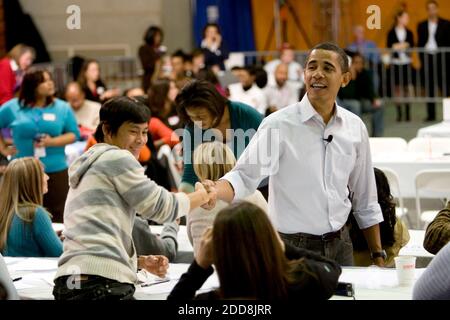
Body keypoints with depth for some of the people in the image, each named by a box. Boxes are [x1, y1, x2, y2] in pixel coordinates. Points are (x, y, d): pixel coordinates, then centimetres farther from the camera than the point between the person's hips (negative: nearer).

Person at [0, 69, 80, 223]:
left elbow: (74, 134, 5)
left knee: (57, 216, 0)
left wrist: (53, 142, -10)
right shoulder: (12, 108, 5)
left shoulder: (63, 108, 6)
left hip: (56, 169, 0)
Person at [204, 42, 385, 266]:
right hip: (293, 248, -4)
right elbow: (245, 175, -19)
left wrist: (378, 256, 12)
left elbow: (365, 202, 12)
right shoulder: (279, 125, -10)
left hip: (340, 246, 4)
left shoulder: (355, 128, 4)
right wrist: (215, 191, -40)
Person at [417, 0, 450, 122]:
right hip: (427, 58, 3)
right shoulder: (421, 25, 12)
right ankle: (431, 114, 8)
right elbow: (420, 43, 10)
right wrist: (421, 58, 0)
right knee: (429, 88, 4)